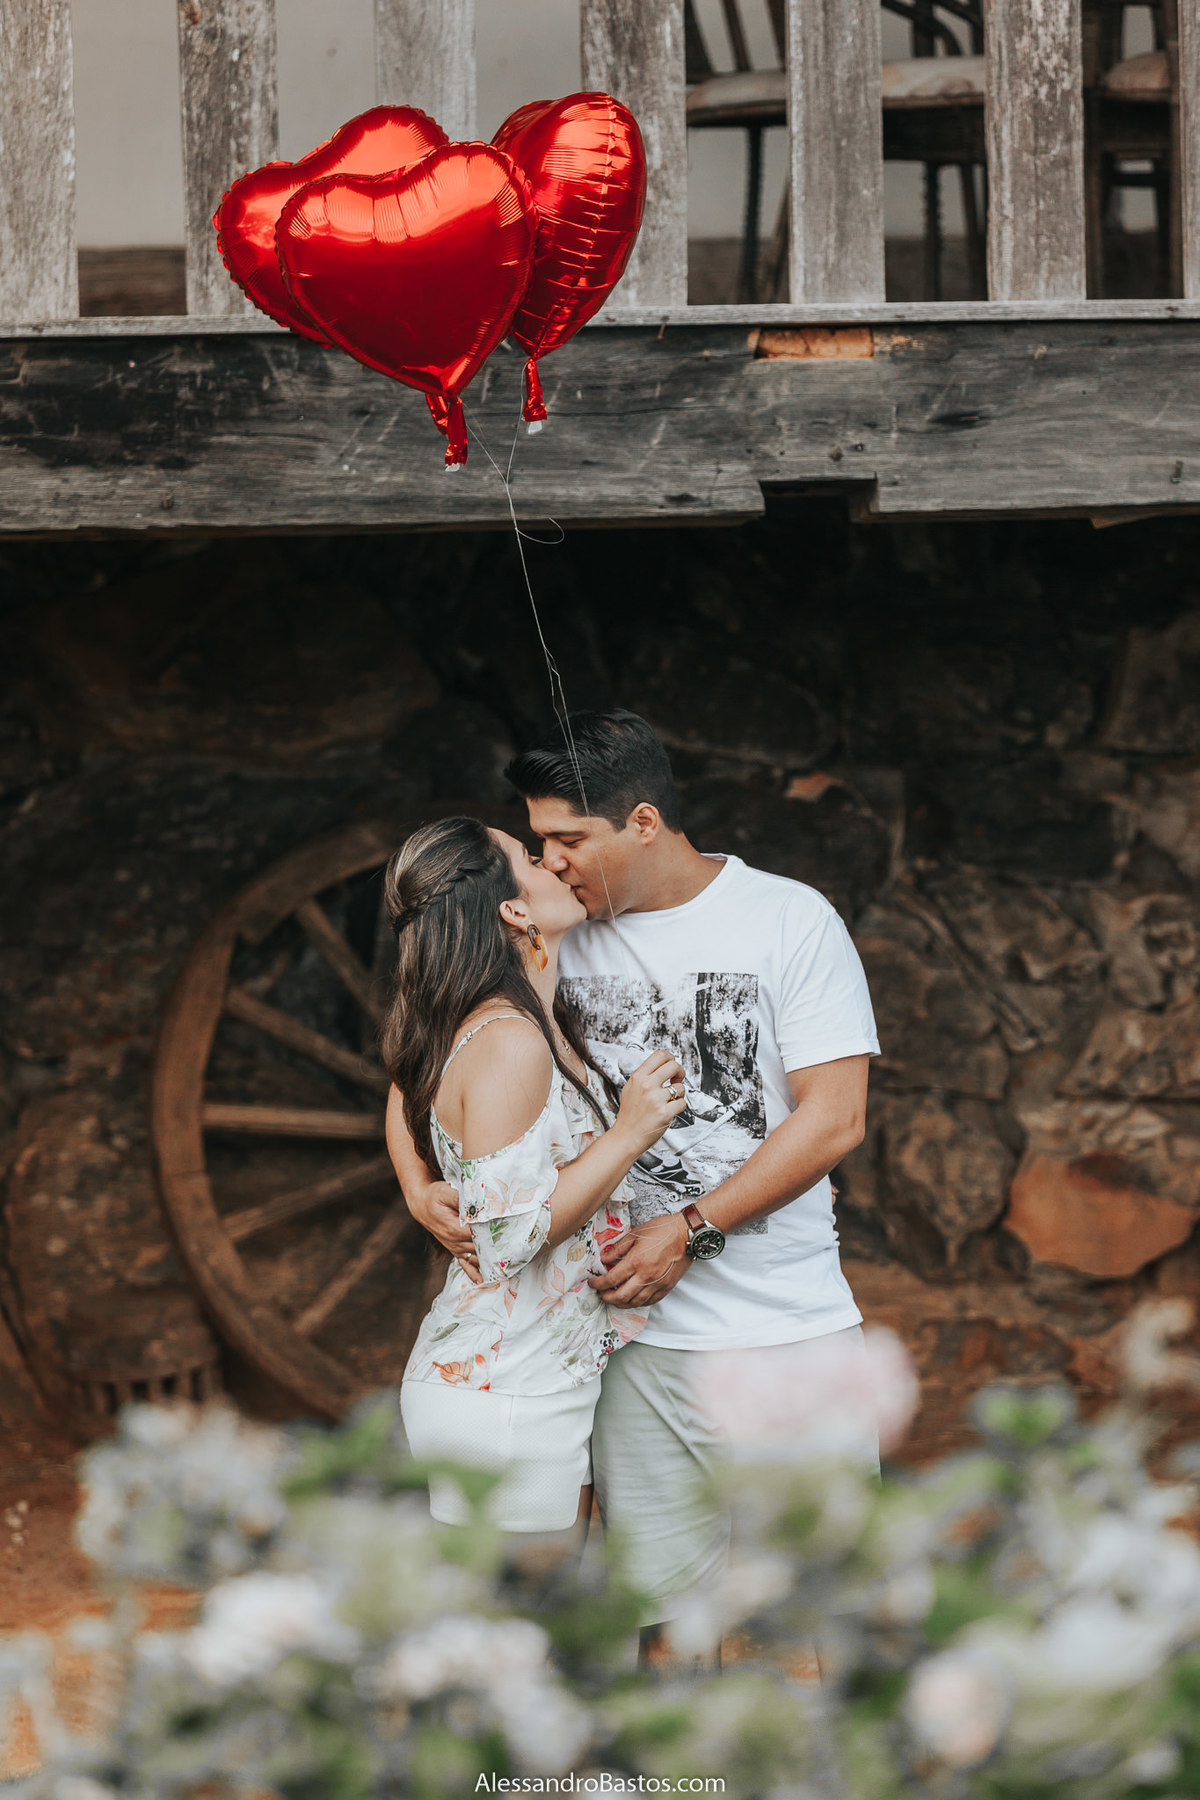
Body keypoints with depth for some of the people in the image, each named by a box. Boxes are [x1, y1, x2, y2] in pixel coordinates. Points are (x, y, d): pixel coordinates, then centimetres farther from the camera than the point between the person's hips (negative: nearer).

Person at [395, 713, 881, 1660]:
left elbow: (834, 1119, -9)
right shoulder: (562, 939, 7)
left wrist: (692, 1229, -15)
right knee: (664, 1618, 6)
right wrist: (423, 1182, -8)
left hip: (787, 1333, -3)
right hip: (638, 1337, 3)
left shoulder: (791, 920, -3)